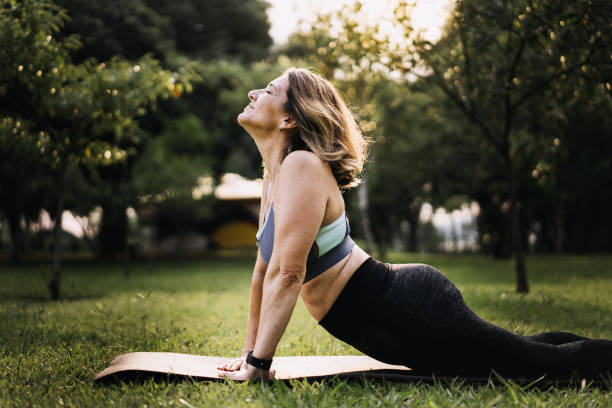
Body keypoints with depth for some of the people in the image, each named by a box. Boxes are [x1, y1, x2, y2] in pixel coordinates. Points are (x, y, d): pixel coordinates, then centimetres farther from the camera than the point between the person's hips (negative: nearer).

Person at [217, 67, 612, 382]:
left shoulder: (302, 167, -18)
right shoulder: (276, 173, 11)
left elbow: (287, 274, -24)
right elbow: (264, 270, 16)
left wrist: (258, 364, -19)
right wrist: (250, 352, 16)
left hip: (410, 310, -9)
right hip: (400, 306, 9)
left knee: (547, 364, 0)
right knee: (518, 351, 26)